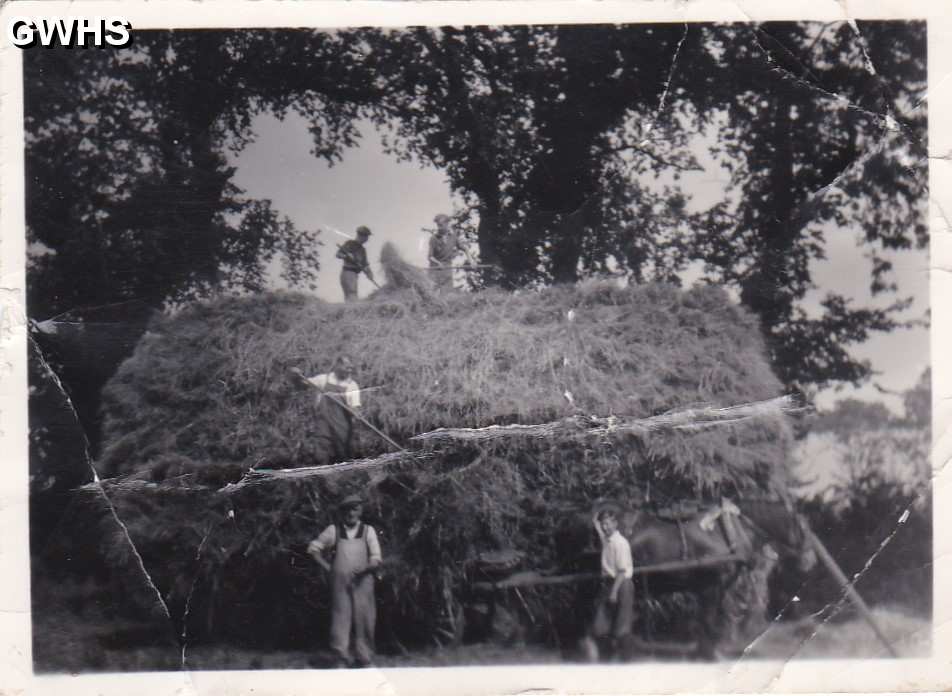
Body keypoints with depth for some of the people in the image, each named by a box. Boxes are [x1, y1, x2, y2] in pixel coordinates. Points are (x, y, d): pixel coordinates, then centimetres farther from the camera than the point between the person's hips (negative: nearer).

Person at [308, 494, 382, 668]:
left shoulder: (368, 531, 4)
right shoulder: (334, 530, 5)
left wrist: (364, 569, -18)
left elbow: (376, 560, 1)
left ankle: (364, 660, 14)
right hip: (340, 583, 0)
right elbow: (313, 548, 14)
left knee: (364, 621, 3)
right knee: (340, 620, -2)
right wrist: (327, 567, 5)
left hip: (362, 583, 0)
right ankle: (341, 660, 3)